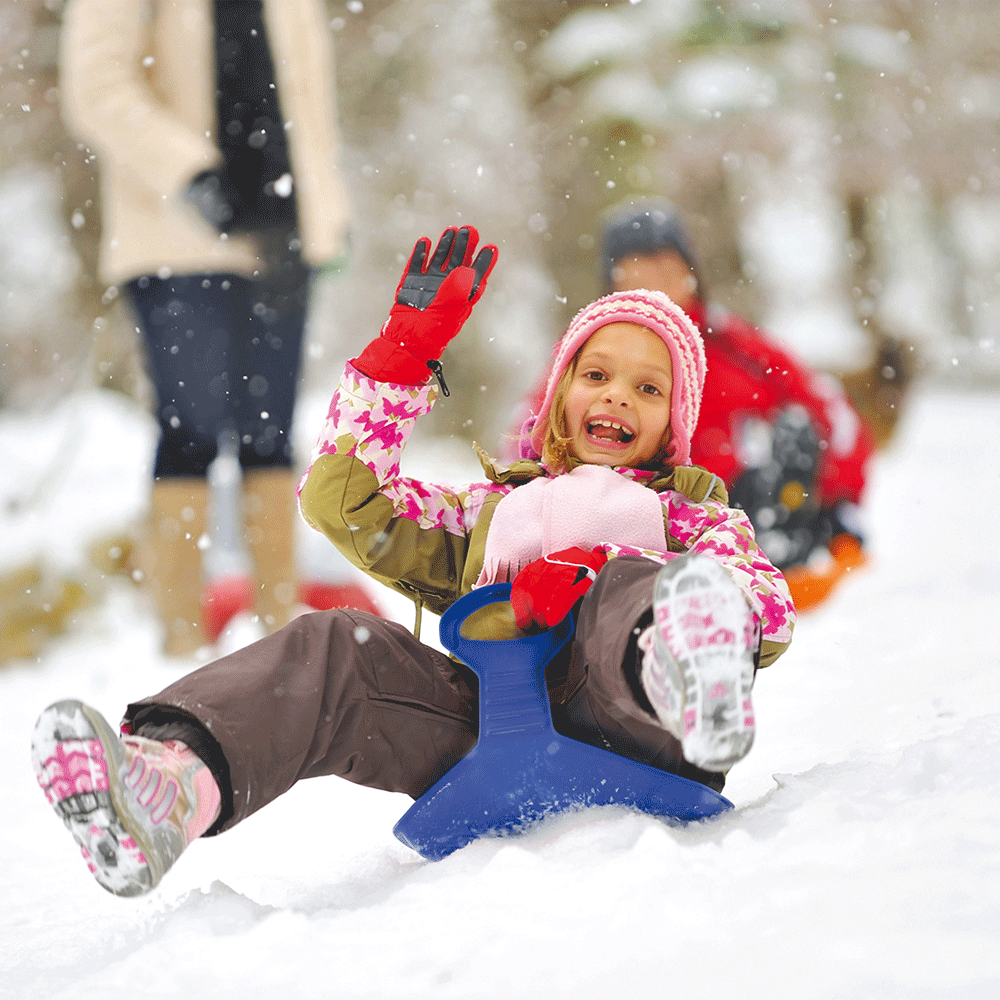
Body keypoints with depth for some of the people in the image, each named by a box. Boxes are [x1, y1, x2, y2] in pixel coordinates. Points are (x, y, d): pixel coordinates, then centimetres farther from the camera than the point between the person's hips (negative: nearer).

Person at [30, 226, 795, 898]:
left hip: (627, 727, -3)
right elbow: (340, 498, 25)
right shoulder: (488, 512, 36)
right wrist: (408, 344, 22)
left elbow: (775, 612, 6)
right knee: (335, 649, -22)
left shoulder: (692, 516, 28)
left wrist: (597, 572, -9)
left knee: (627, 590, -32)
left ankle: (692, 688, -70)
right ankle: (172, 780, -50)